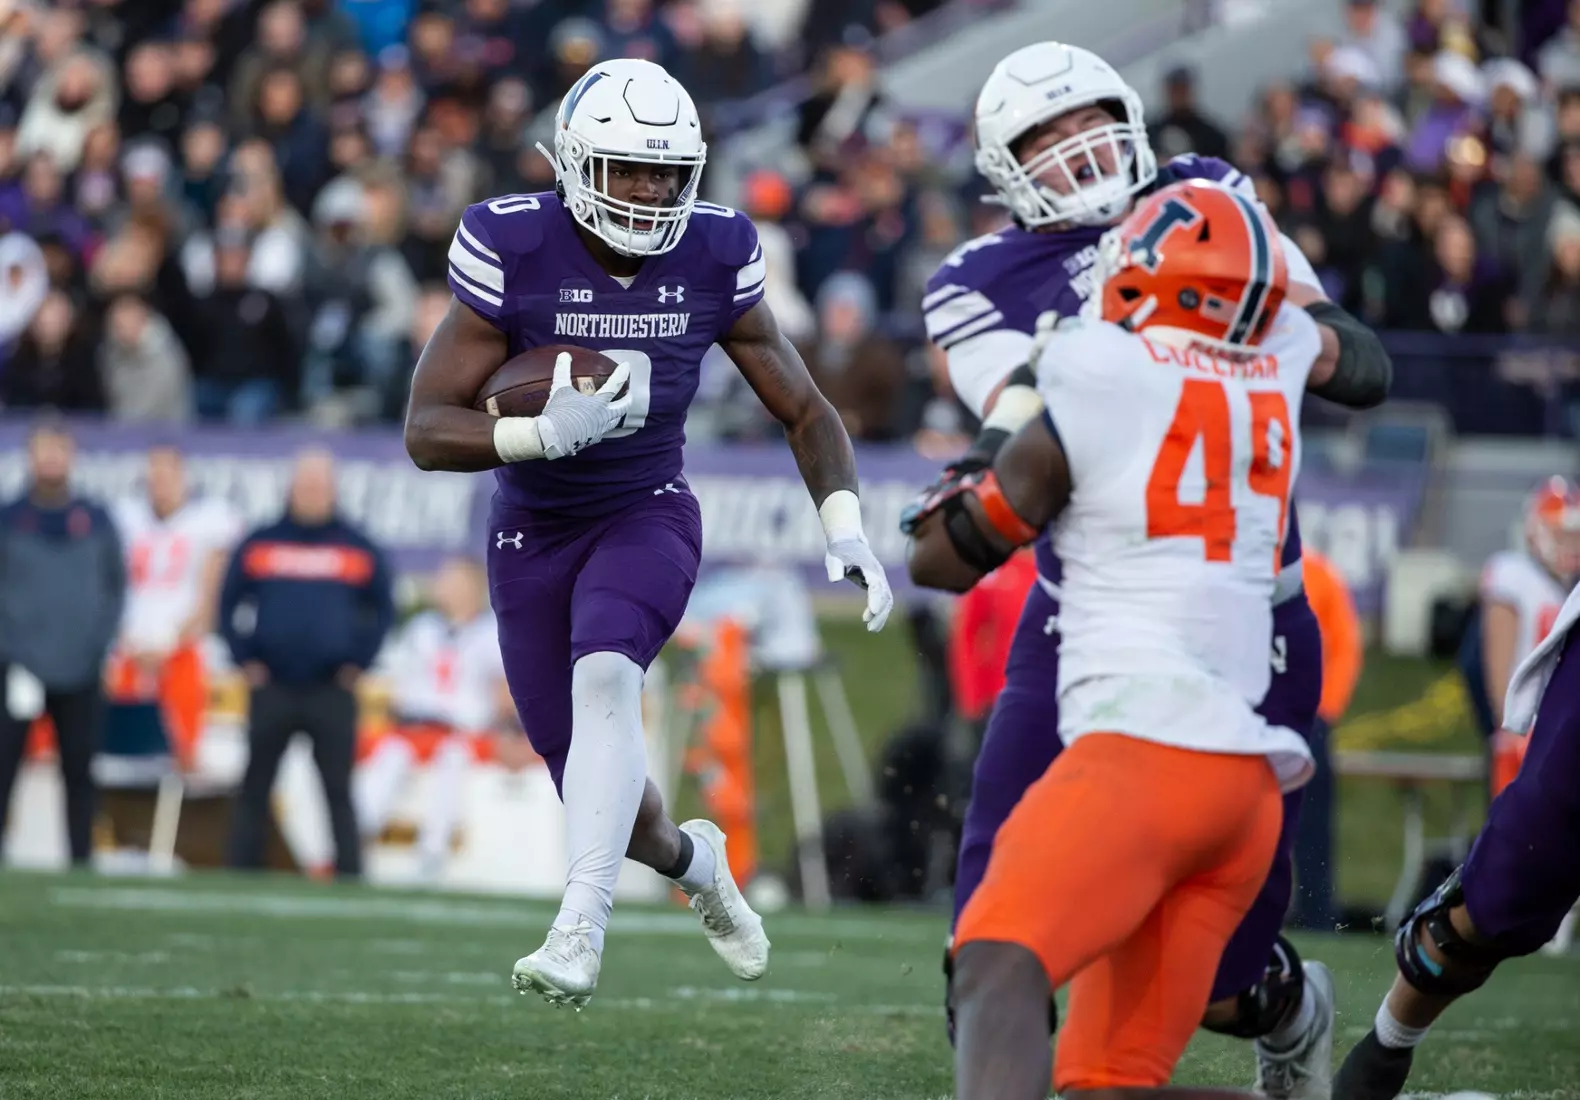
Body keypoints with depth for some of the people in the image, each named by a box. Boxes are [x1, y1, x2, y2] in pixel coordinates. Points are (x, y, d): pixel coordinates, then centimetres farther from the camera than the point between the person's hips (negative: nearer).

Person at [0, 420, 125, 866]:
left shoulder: (95, 521, 7)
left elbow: (116, 586, 12)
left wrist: (99, 642, 0)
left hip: (81, 674, 2)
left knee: (80, 774, 4)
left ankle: (81, 862, 9)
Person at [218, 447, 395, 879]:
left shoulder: (358, 549, 5)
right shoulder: (259, 545, 6)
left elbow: (382, 610, 10)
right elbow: (229, 604, 11)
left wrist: (359, 663, 1)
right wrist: (245, 659, 0)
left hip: (332, 692, -1)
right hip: (271, 689, 1)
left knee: (339, 791, -2)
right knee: (255, 789, 4)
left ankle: (350, 876, 0)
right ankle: (241, 873, 8)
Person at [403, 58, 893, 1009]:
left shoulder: (713, 260, -10)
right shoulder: (513, 253, -18)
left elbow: (806, 411, 2)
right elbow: (428, 432, -17)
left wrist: (847, 532, -12)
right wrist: (548, 433, -34)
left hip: (648, 515, 0)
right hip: (534, 535, 0)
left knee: (603, 677, -33)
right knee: (605, 798, 4)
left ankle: (581, 929, -37)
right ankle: (691, 860, 40)